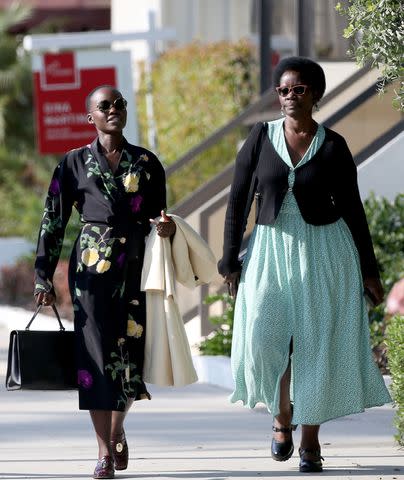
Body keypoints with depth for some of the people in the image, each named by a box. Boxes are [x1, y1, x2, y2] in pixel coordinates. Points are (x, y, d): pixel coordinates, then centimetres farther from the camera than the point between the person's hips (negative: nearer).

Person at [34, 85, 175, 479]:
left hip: (136, 269, 2)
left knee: (130, 352, 1)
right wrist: (43, 278, -2)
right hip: (92, 268, -2)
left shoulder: (147, 163, 10)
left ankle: (117, 431, 27)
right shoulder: (75, 164, 5)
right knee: (96, 354, -8)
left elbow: (157, 216, 17)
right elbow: (52, 222, 4)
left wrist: (166, 228, -8)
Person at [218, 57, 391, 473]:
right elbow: (238, 200, 3)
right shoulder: (261, 138, 0)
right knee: (265, 336, -12)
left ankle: (310, 440, 10)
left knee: (318, 344, 0)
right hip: (271, 250, 1)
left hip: (324, 251, -1)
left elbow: (352, 209, 4)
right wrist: (230, 261, -1)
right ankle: (282, 415, 14)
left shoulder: (333, 147, -2)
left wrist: (368, 271, 4)